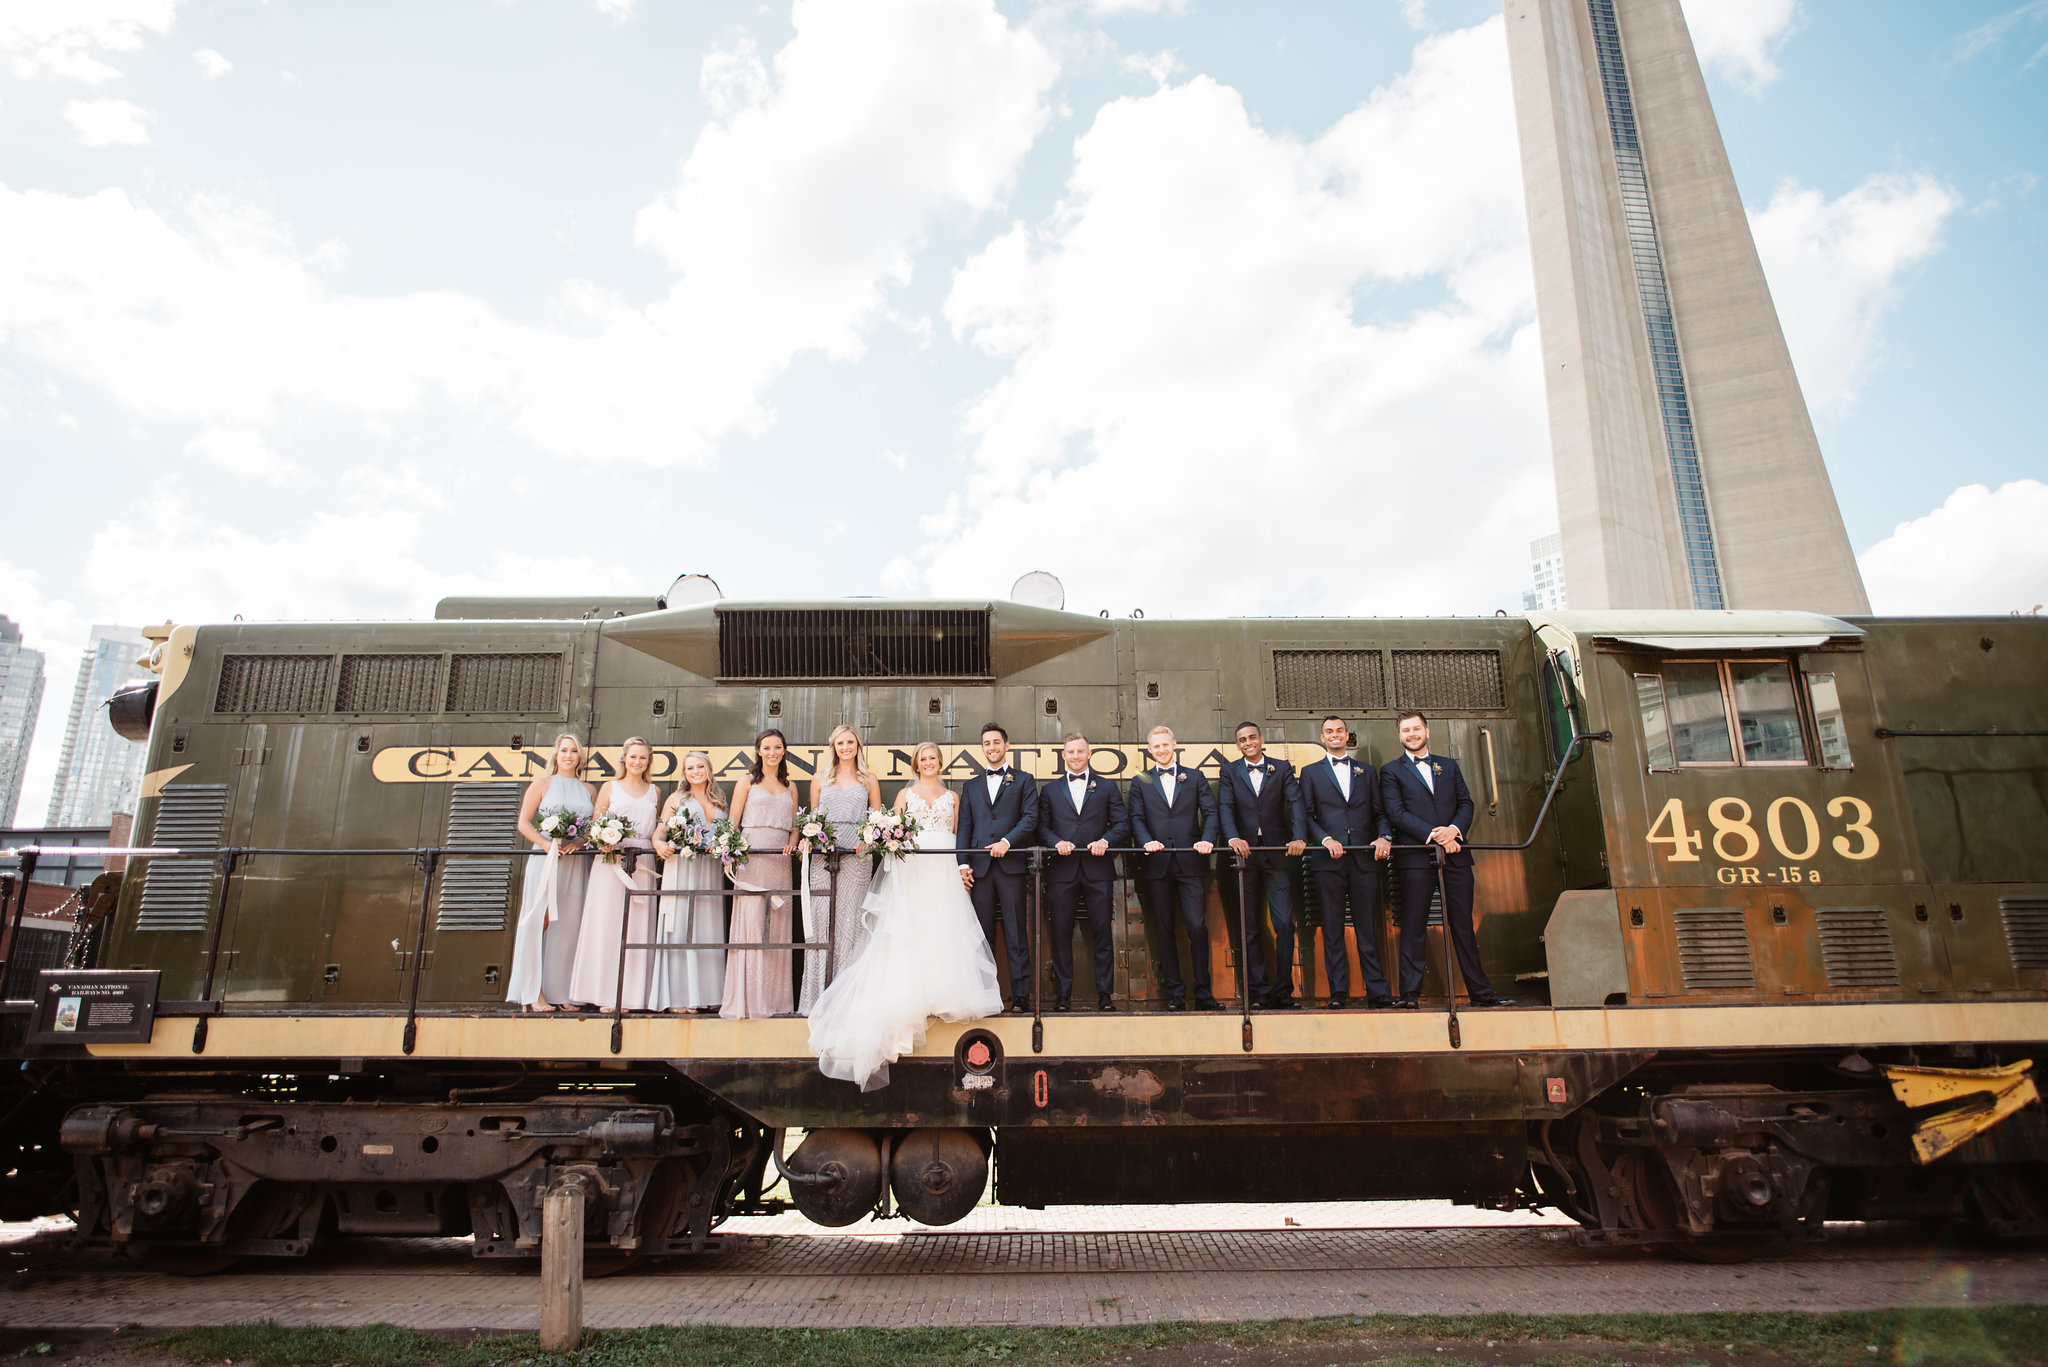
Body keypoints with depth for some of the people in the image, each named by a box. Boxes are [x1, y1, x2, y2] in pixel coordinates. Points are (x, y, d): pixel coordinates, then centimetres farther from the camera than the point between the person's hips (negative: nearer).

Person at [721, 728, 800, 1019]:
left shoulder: (790, 788, 18)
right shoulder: (748, 781, 9)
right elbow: (733, 821, 3)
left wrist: (793, 843, -2)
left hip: (780, 861, 4)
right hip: (751, 858, -4)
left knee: (777, 927, 2)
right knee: (750, 922, -11)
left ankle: (775, 999, 7)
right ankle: (747, 999, -8)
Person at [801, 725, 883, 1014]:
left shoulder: (868, 781, 13)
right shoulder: (820, 781, 15)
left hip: (856, 856, -1)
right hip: (822, 855, 1)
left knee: (850, 920, -3)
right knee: (821, 919, -4)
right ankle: (820, 995, -1)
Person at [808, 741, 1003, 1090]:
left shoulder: (952, 796, 16)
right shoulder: (905, 795, 12)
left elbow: (957, 835, 13)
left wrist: (962, 865, 0)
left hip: (944, 873, 1)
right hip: (911, 870, -1)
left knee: (943, 932, -5)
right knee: (910, 934, -7)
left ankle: (942, 993, 1)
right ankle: (913, 997, -3)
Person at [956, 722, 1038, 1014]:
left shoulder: (1023, 780, 11)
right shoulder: (971, 786, 20)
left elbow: (1030, 818, 0)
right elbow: (964, 827, 14)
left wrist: (1007, 841, -14)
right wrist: (963, 863, 2)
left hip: (1011, 864, -3)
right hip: (980, 866, 3)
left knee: (1016, 934, -4)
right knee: (983, 935, 3)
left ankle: (1021, 995, -2)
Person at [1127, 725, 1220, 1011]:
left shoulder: (1194, 777, 14)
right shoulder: (1140, 783, 14)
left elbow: (1210, 812, 5)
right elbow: (1137, 819, 4)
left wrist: (1208, 839, -13)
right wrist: (1147, 842, -16)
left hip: (1190, 862, -1)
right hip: (1157, 864, 1)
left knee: (1197, 927, -7)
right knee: (1164, 931, 4)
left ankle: (1203, 993, 1)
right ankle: (1174, 993, 11)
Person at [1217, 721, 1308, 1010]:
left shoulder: (1282, 769, 10)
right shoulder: (1229, 772, 10)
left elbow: (1296, 804, -2)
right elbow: (1225, 808, -2)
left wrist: (1299, 837, -19)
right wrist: (1233, 838, -21)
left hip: (1277, 855, 0)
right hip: (1244, 855, 1)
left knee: (1285, 925, -5)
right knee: (1249, 929, 3)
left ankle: (1284, 992, 3)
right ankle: (1260, 992, 9)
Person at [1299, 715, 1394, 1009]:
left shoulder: (1367, 771, 19)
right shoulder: (1311, 772, 14)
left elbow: (1379, 812, 14)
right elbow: (1307, 815, 5)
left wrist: (1384, 836, -6)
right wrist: (1326, 839, -11)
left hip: (1364, 857, 1)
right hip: (1328, 859, -1)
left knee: (1368, 926, -1)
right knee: (1332, 927, -1)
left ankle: (1377, 991, 2)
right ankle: (1338, 992, 2)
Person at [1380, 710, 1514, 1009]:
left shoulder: (1448, 766, 20)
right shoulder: (1392, 771, 8)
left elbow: (1466, 803, 12)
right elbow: (1397, 813, -3)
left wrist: (1454, 829, -9)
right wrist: (1434, 835, -13)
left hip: (1455, 854, 3)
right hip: (1416, 857, -3)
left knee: (1463, 924, 6)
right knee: (1414, 926, -4)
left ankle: (1480, 992, 10)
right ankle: (1410, 993, -2)